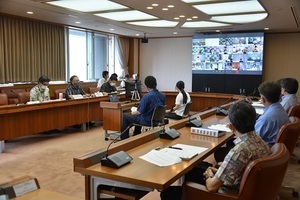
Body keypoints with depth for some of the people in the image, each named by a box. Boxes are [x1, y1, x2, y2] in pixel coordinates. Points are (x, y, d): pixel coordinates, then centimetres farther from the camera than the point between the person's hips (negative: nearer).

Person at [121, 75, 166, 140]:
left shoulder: (146, 96, -24)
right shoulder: (162, 96, -3)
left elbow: (139, 112, -19)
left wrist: (133, 112, 4)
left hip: (147, 121, -7)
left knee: (125, 116, 11)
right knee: (138, 116, 35)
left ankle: (124, 138, 16)